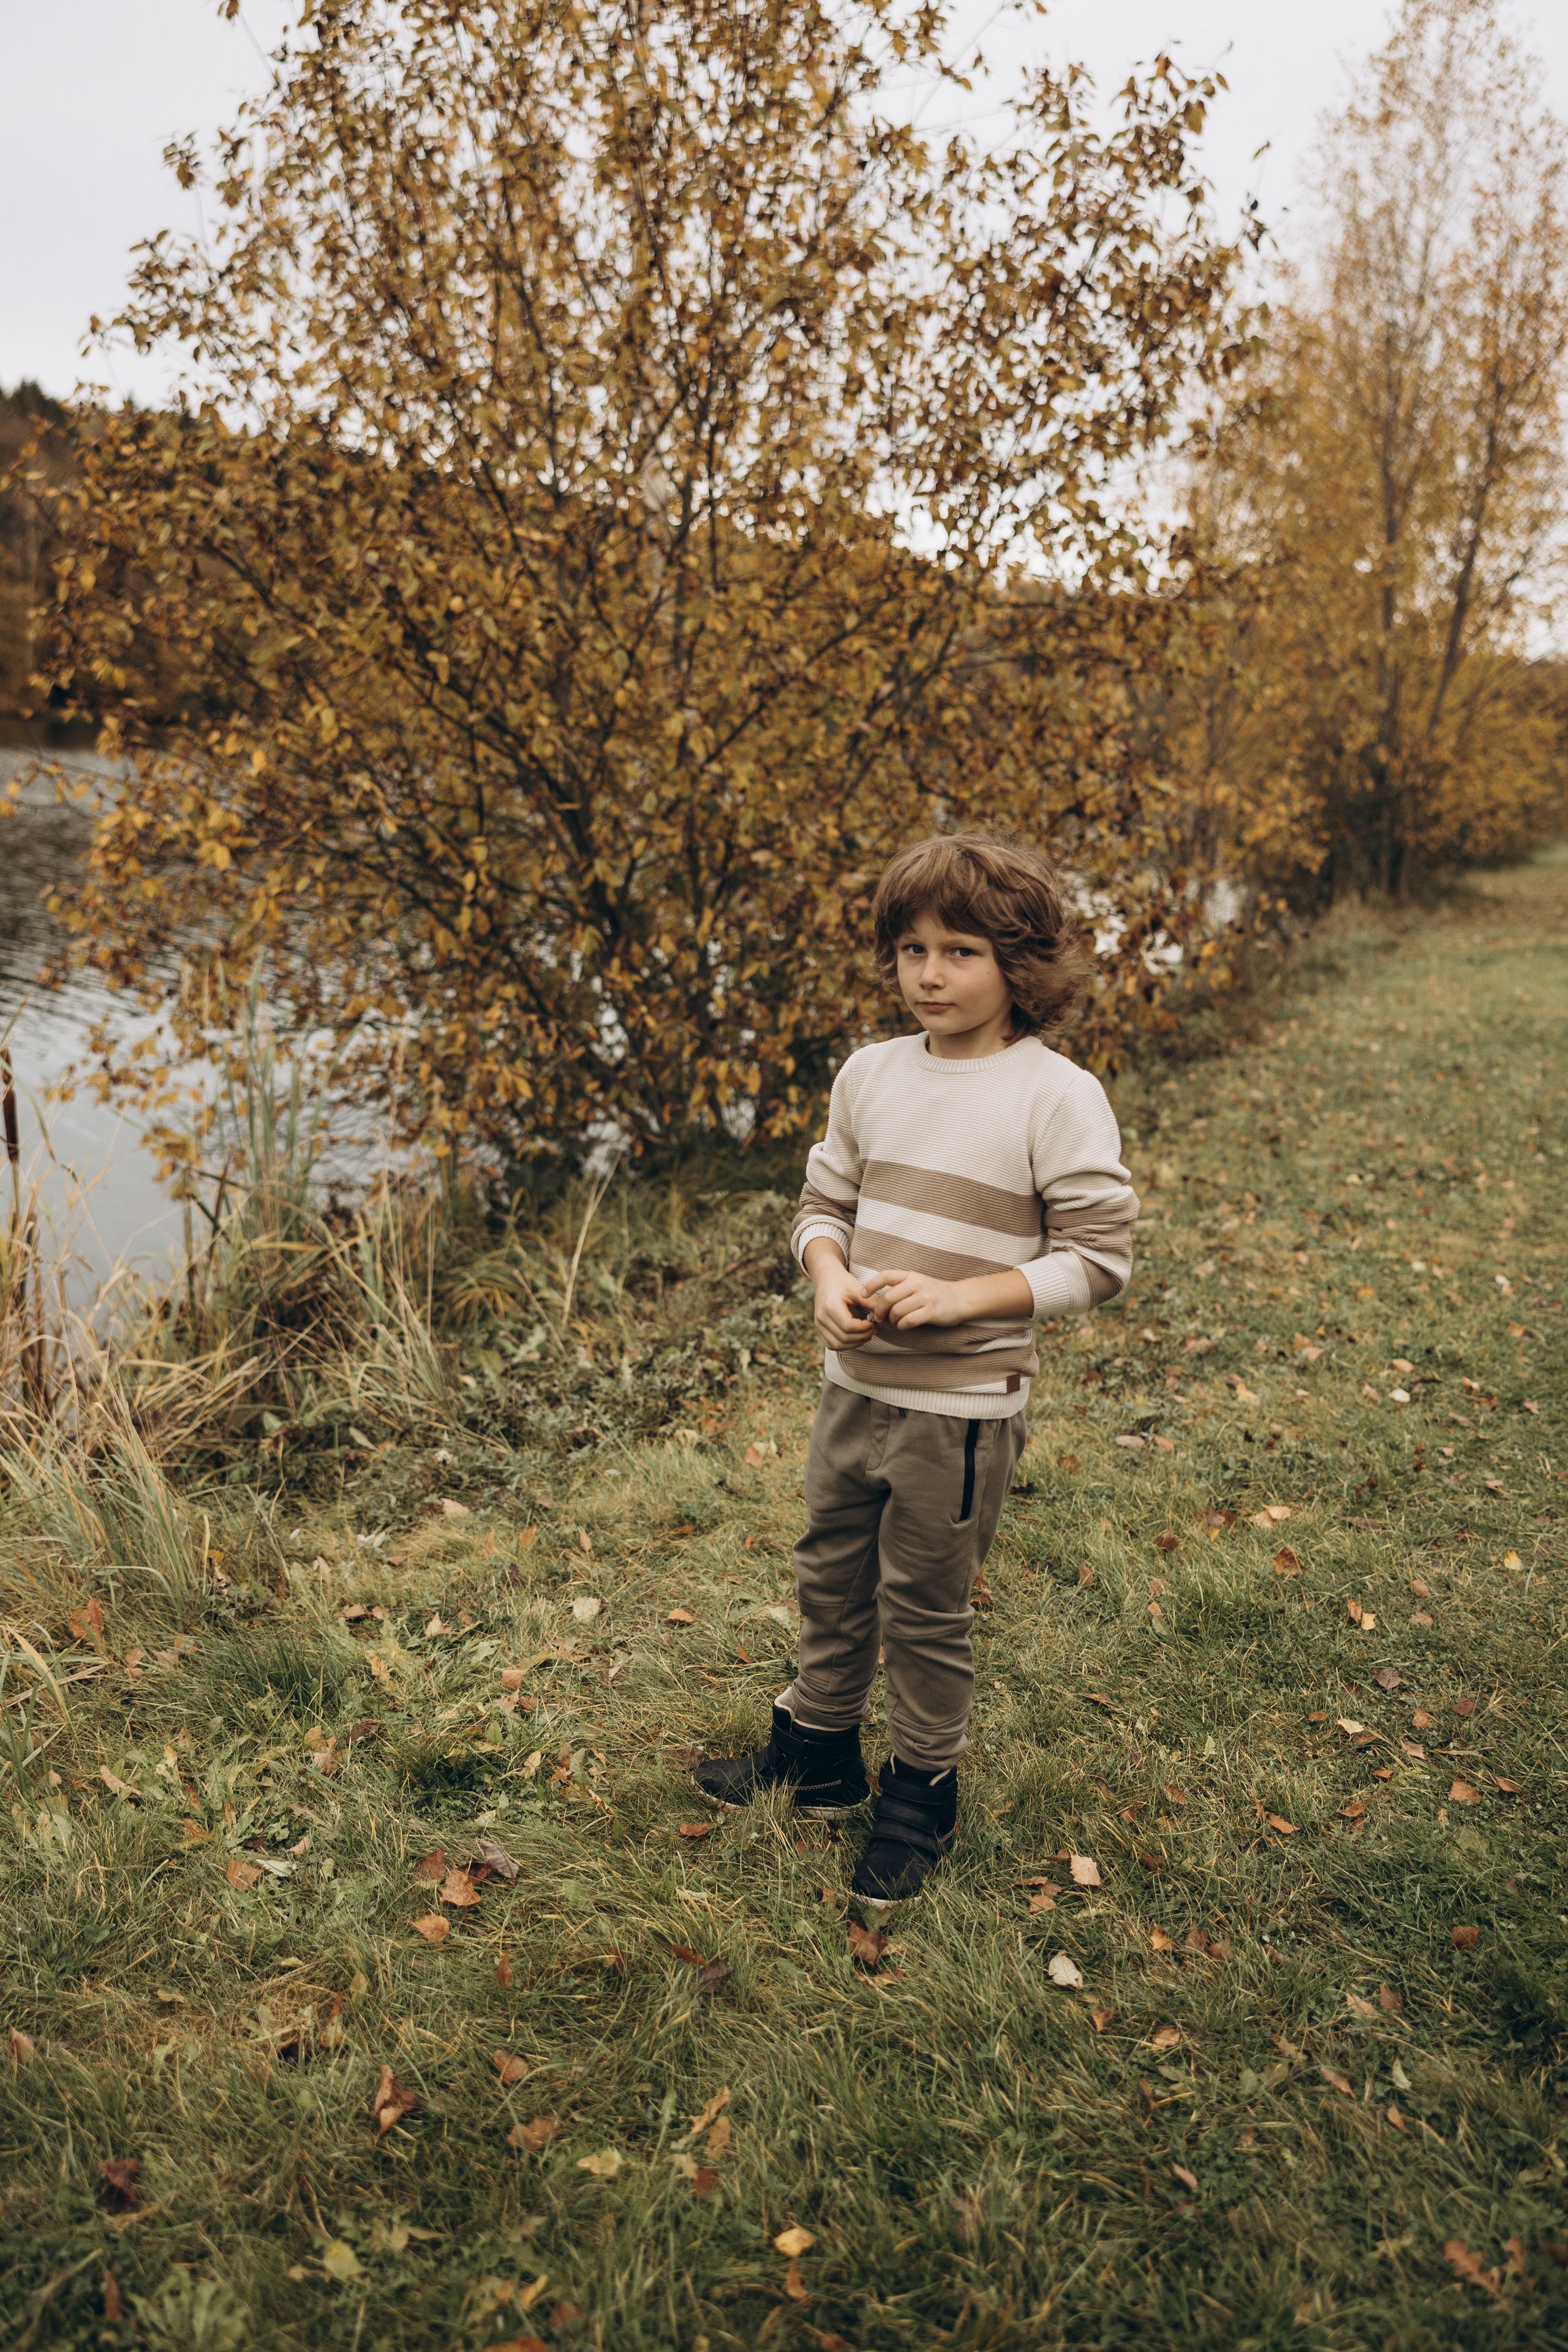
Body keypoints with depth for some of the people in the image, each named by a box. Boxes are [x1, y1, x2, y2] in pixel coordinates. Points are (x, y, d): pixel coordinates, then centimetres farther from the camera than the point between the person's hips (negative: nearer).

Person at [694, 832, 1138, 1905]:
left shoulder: (1058, 1097, -14)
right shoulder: (872, 1072, 2)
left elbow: (1097, 1257, -13)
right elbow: (825, 1203, 11)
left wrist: (958, 1297, -21)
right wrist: (830, 1280, -10)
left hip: (963, 1407, -5)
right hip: (855, 1384, 6)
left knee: (925, 1608, 9)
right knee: (831, 1576, 20)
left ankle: (925, 1792, 33)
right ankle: (819, 1753, 43)